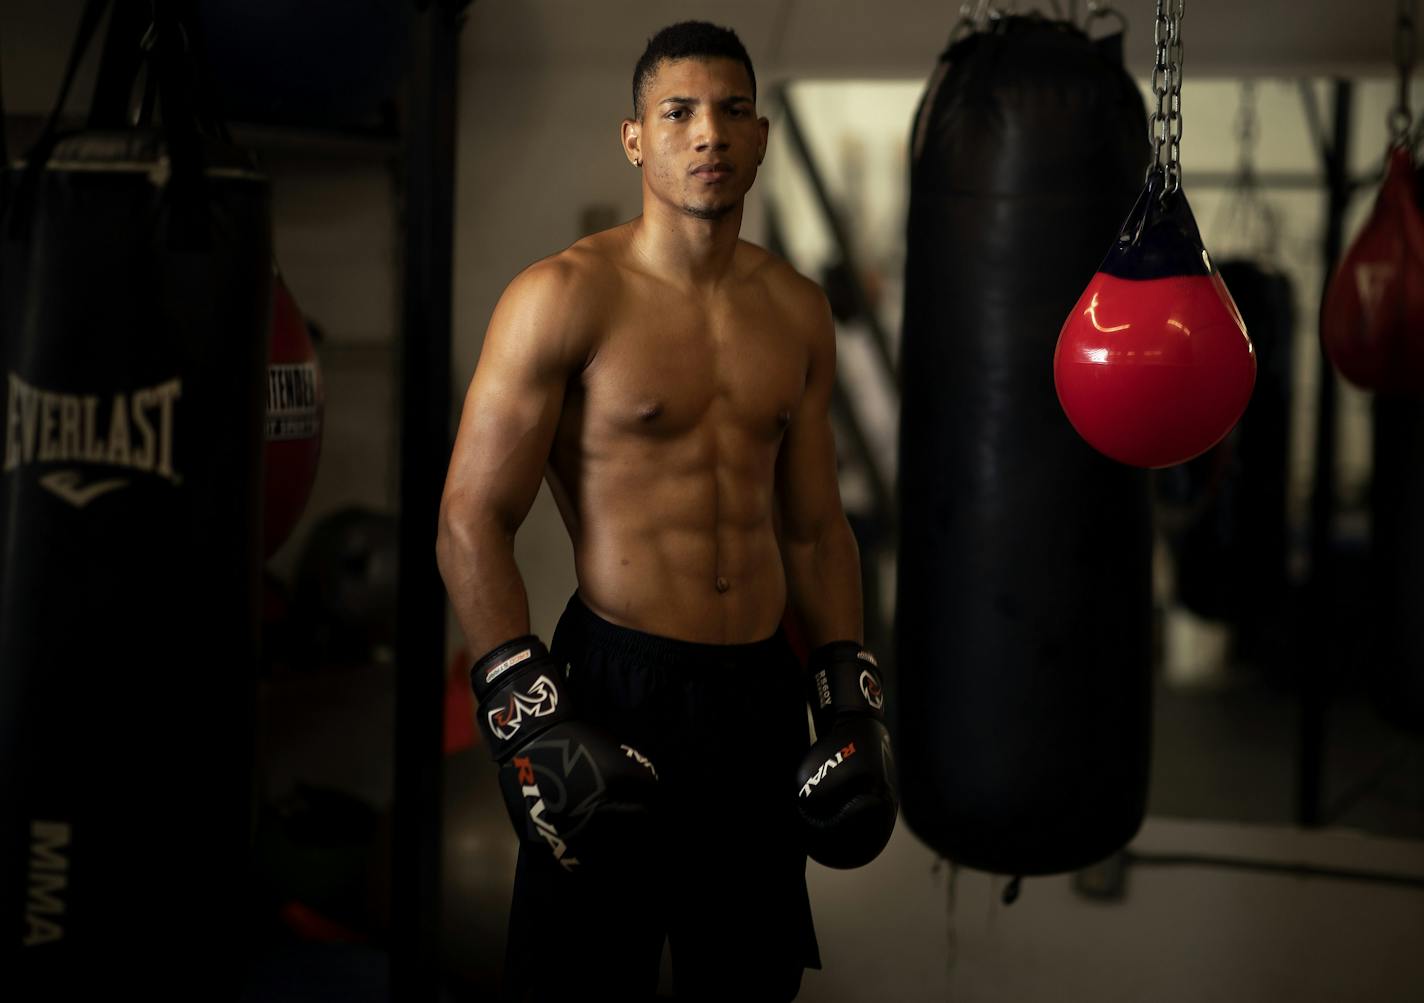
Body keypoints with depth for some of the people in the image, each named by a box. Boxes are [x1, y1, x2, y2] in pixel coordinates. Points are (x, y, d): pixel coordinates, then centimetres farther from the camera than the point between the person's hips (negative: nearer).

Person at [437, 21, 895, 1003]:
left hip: (762, 693, 5)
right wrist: (526, 713, -15)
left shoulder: (798, 310, 10)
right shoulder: (567, 296, -7)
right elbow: (472, 521, -9)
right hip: (616, 687, -5)